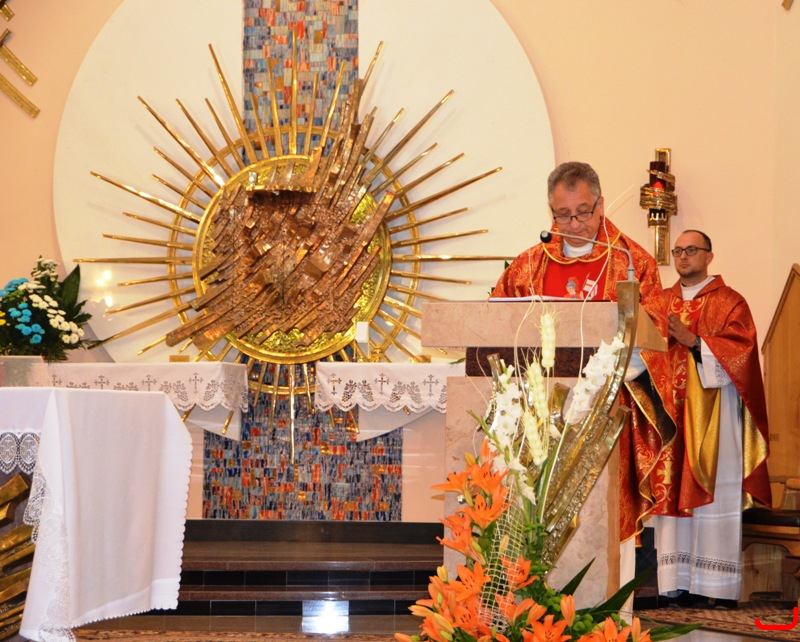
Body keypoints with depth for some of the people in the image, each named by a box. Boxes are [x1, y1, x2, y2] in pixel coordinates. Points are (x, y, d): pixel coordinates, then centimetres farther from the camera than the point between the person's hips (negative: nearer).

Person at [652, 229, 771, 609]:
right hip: (670, 409, 4)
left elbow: (742, 349, -7)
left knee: (713, 493, -6)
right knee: (674, 491, -1)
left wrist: (694, 341, -15)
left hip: (713, 414, -4)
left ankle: (718, 588, -5)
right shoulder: (662, 303, 18)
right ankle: (679, 583, 1)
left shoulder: (728, 302, 5)